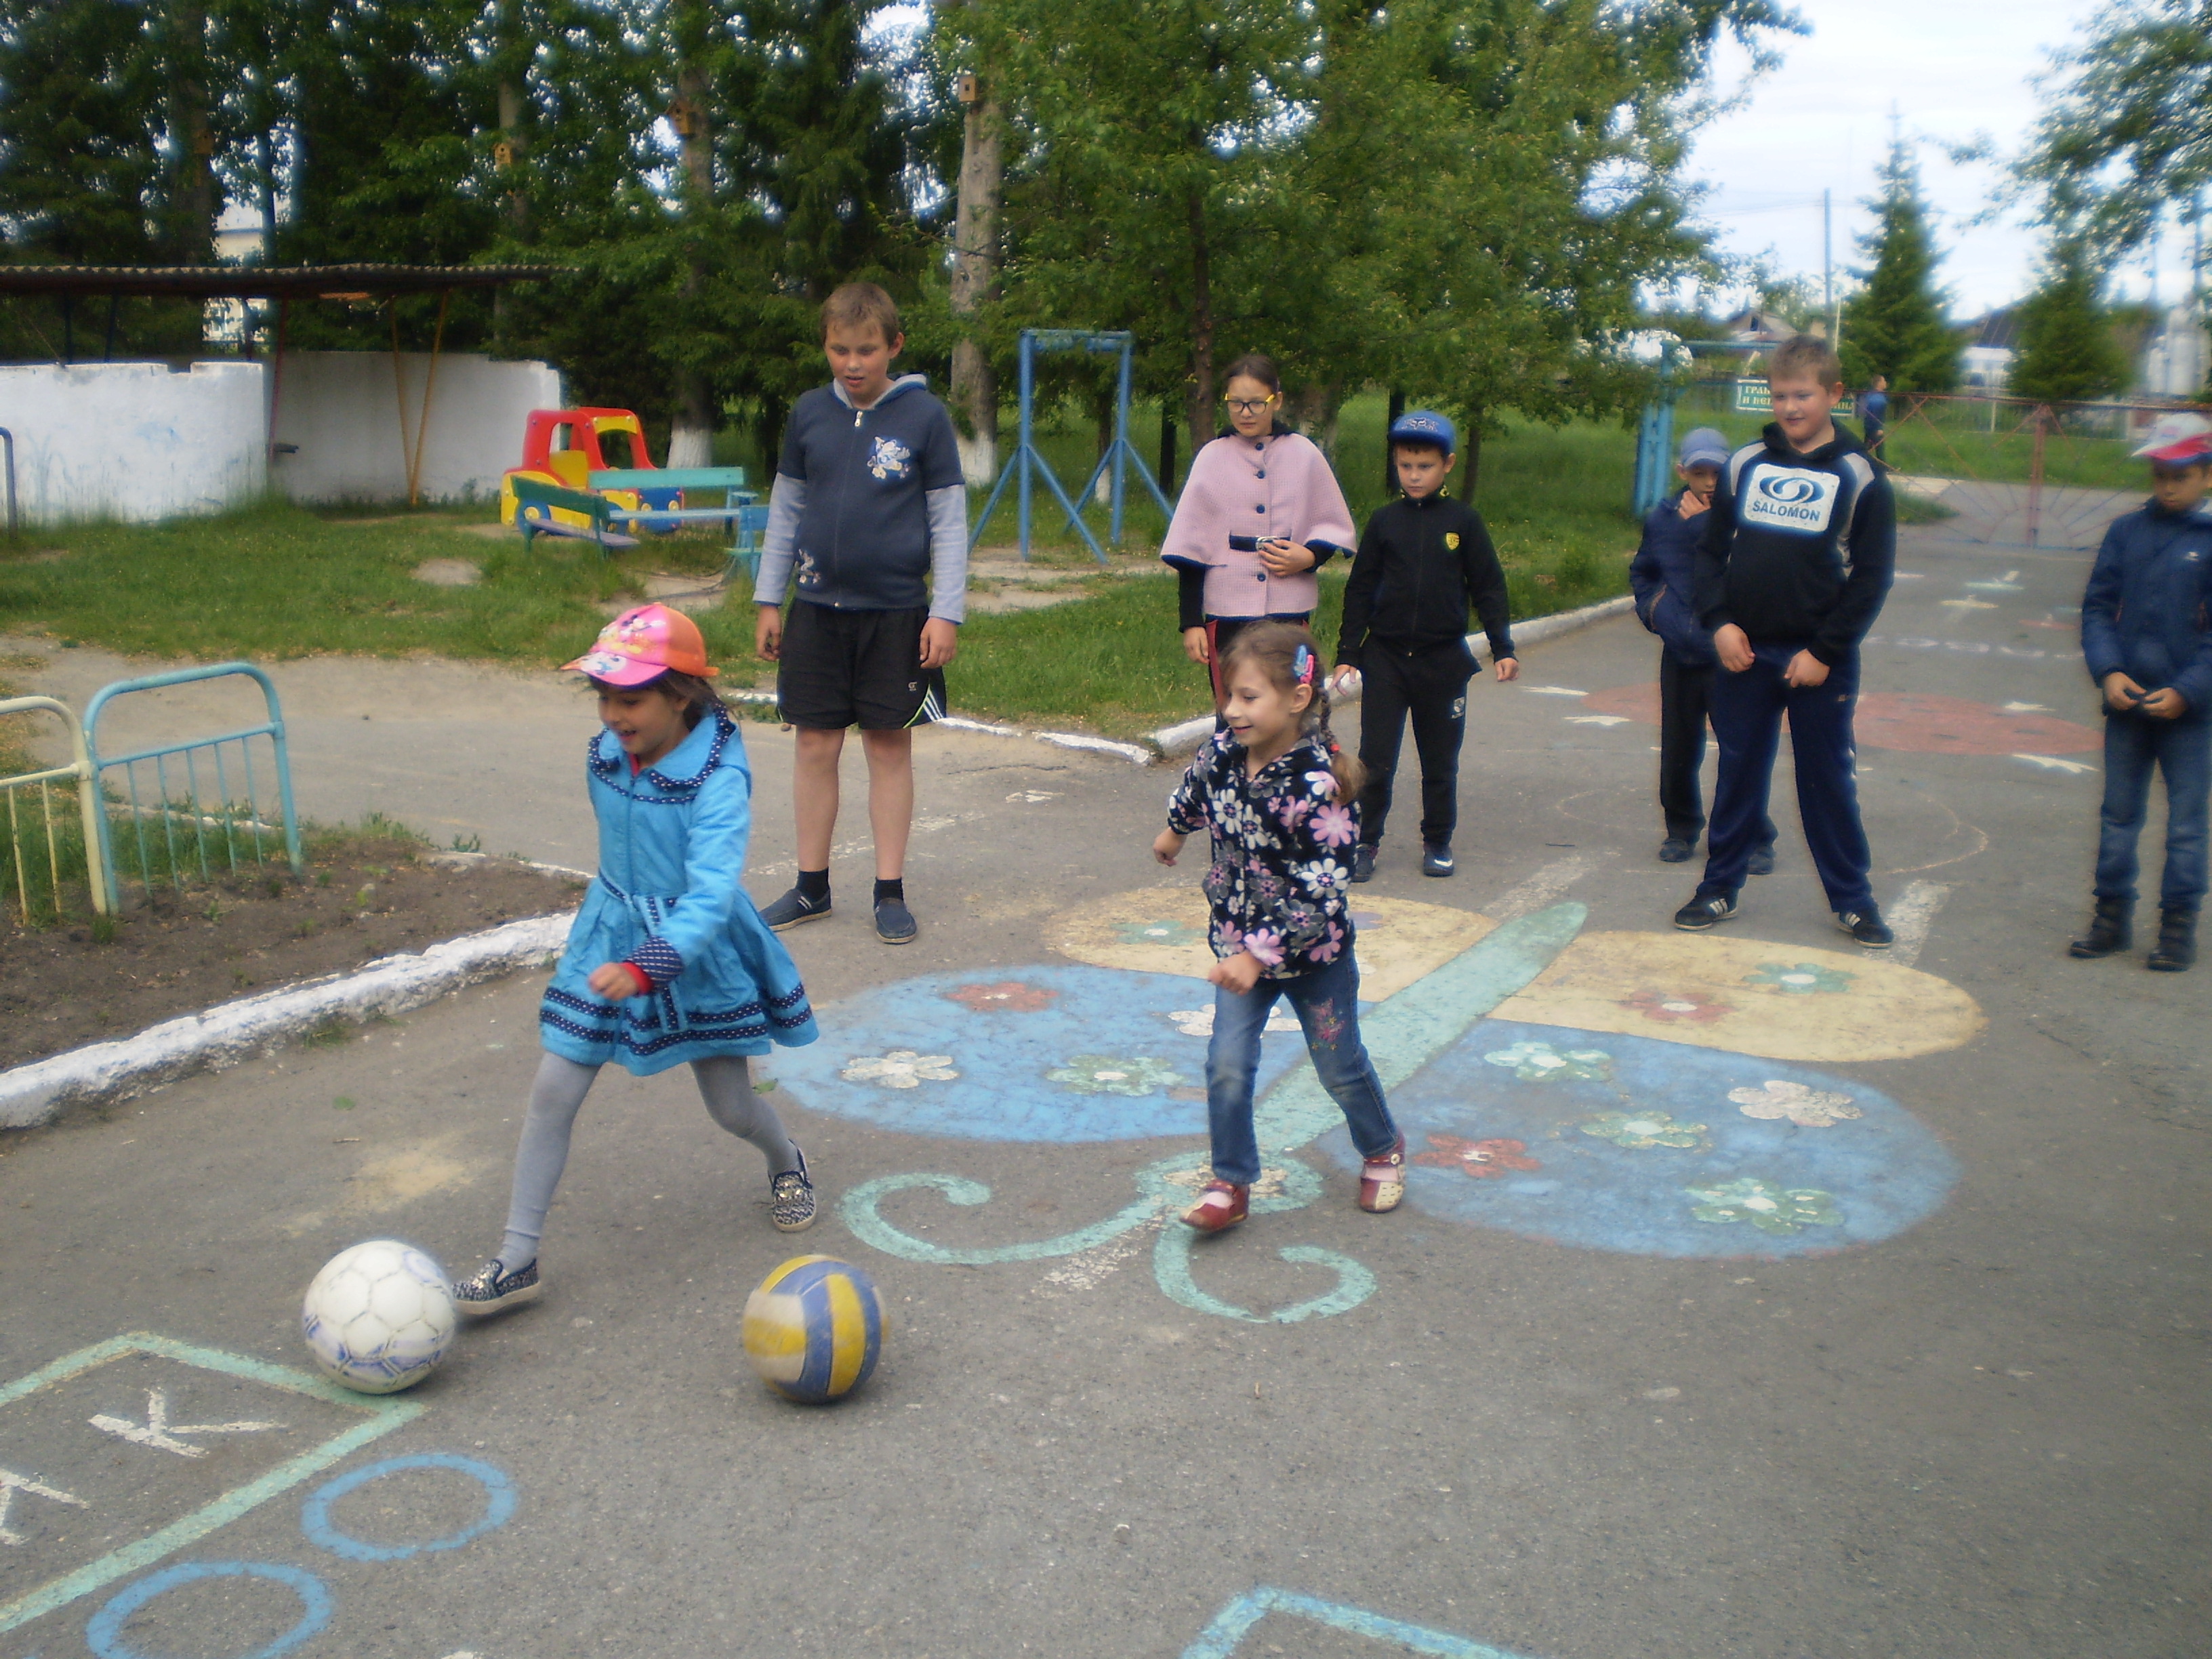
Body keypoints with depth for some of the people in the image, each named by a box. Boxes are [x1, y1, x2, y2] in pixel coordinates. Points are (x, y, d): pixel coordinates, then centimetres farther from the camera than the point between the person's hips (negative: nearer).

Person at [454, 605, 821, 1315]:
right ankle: (517, 1260, 7)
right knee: (552, 1092, -2)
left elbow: (709, 897, -32)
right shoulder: (603, 758, -5)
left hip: (696, 952, -5)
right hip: (609, 937, 5)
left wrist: (643, 968, -45)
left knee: (732, 1107, 8)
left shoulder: (718, 778, -24)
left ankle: (787, 1163, 44)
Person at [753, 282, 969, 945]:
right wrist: (769, 601, 10)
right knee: (815, 745, 7)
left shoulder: (925, 416, -4)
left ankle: (891, 891, 15)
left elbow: (949, 520, -3)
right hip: (816, 609, 3)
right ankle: (811, 885, 19)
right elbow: (785, 510, 12)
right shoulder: (810, 413, 4)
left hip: (896, 612, -3)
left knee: (889, 746, 5)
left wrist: (946, 613, -8)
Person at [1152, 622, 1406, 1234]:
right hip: (1239, 943, 4)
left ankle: (1382, 1150, 41)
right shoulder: (1224, 751, -12)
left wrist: (1261, 955, -30)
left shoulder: (1318, 786, -30)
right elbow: (1195, 788, 14)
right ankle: (1230, 1184, 12)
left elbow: (1319, 894, -28)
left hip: (1314, 954, -4)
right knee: (1227, 1066, -3)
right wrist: (1175, 830, 32)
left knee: (1340, 1067, 14)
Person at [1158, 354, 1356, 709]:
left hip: (1289, 612, 1)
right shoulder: (1212, 458, 2)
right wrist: (1190, 622, -2)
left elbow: (1334, 525, 13)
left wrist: (1311, 556, -9)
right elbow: (1190, 546, 2)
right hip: (1226, 613, -1)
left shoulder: (1304, 454, 4)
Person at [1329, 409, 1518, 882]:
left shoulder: (1463, 522, 0)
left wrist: (1502, 648, -3)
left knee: (1440, 761, 10)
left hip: (1443, 661, 0)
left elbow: (1488, 589, 4)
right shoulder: (1384, 522, 3)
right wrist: (1347, 654, 3)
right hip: (1385, 660, 1)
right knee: (1374, 759, -1)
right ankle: (1366, 842, 9)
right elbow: (1359, 590, 6)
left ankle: (1438, 843, 23)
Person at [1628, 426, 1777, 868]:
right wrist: (1650, 606, 9)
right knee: (1678, 752, 12)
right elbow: (1641, 571, 24)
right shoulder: (1661, 518, 7)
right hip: (1679, 655, 4)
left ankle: (1757, 839, 9)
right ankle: (1681, 829, 31)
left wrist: (1703, 524, -22)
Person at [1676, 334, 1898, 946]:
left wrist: (1825, 650, -11)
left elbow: (1873, 576, -4)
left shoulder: (1859, 478, -2)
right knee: (1739, 773, 9)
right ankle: (1720, 887, 19)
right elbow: (1711, 551, 8)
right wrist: (1719, 622, -7)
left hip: (1821, 660, -2)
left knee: (1829, 778, 5)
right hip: (1744, 654, 2)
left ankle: (1852, 900, 16)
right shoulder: (1744, 465, 6)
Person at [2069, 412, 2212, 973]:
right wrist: (2108, 671, -10)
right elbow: (2097, 607, 5)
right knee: (2118, 814, 12)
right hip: (2126, 701, 3)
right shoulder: (2126, 531, 3)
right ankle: (2113, 916, 23)